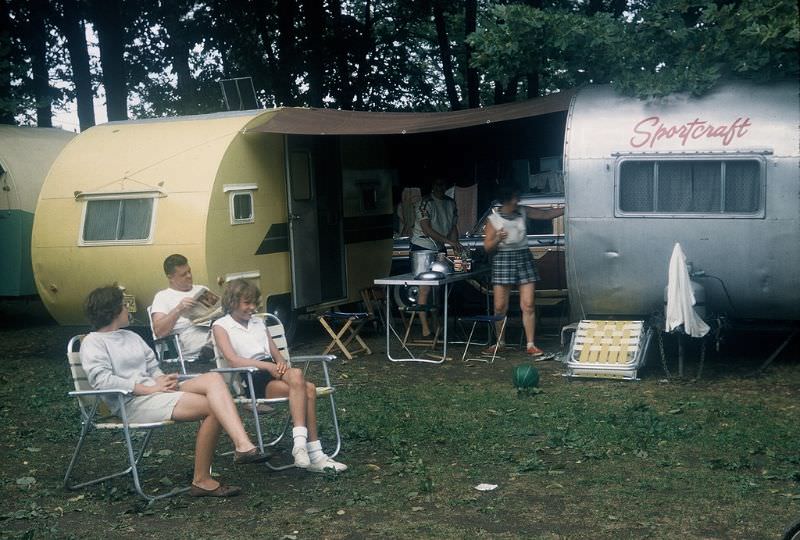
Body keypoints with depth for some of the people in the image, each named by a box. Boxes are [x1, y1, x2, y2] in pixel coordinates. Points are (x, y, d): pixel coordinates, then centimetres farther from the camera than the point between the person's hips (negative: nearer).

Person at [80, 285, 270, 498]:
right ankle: (201, 480, -20)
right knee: (212, 406, -24)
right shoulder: (93, 342, 1)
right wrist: (151, 388, -18)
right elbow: (102, 380, -14)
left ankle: (243, 445, -33)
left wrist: (163, 380, -1)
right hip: (132, 403, -7)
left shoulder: (131, 336, 26)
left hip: (155, 391, 7)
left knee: (214, 378, -20)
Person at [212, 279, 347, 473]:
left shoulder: (258, 323, 25)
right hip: (250, 379, -6)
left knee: (308, 389, -27)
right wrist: (267, 366, -19)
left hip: (271, 372, 6)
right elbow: (233, 360, -10)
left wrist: (281, 364, -6)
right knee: (297, 376, -32)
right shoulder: (221, 326, 6)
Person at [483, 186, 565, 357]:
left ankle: (530, 345, 3)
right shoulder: (493, 219, -1)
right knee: (500, 306, 1)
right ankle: (499, 342, 20)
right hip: (502, 260, -2)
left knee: (528, 305, -4)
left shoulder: (523, 213, 6)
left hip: (524, 258, 2)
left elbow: (547, 214, 10)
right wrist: (498, 239, -20)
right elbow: (487, 247, -1)